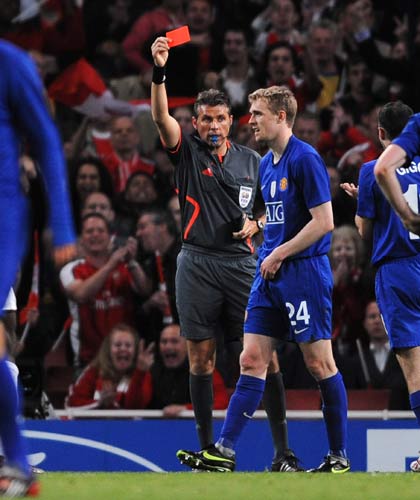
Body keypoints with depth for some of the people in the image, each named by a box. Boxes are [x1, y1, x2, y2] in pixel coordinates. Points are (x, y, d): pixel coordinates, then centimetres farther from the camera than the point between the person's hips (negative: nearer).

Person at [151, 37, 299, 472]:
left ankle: (283, 451, -3)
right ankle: (207, 448, 9)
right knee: (201, 357, 2)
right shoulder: (187, 154, 5)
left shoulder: (252, 160, 11)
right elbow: (161, 116, -12)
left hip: (242, 264, 1)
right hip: (197, 265, -1)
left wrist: (256, 224, -3)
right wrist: (159, 71, -26)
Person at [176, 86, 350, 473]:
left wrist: (279, 254, -13)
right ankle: (224, 452, -3)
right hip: (270, 273, 8)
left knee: (319, 364, -3)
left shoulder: (305, 159, -12)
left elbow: (324, 221, -16)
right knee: (252, 361, 2)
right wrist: (267, 256, 11)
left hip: (304, 271, -8)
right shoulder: (266, 164, 15)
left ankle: (339, 456, 6)